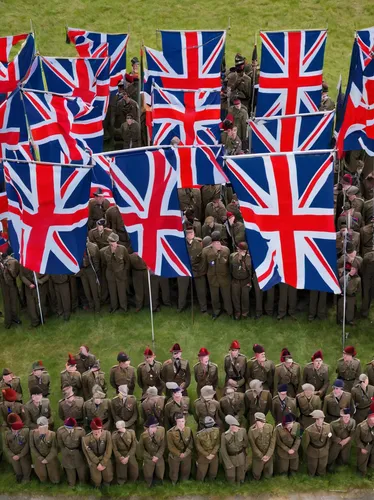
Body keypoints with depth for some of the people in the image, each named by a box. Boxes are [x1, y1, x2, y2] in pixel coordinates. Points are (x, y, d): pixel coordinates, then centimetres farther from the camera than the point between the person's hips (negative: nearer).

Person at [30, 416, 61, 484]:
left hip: (50, 457, -1)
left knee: (55, 481, 14)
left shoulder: (52, 434, -26)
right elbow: (32, 447, -12)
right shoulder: (33, 433, -22)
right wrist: (41, 459, -12)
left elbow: (54, 448, -16)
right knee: (43, 480, 20)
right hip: (38, 458, 1)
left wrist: (47, 459, -14)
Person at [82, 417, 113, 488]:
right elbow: (89, 453, -14)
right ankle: (97, 486, 40)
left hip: (105, 458, 1)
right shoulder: (86, 439, -26)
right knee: (97, 480, 4)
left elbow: (108, 450, -15)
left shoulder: (107, 434, -24)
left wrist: (103, 463, -15)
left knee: (108, 477, 6)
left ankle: (106, 483, 42)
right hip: (93, 460, -1)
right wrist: (98, 463, -13)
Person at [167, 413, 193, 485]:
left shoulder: (188, 430, -10)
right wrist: (179, 454, -22)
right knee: (174, 472, 17)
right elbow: (171, 446, -18)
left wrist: (185, 453, -19)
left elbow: (191, 443, -8)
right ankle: (173, 484, 46)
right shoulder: (170, 432, -20)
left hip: (187, 455, 2)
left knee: (186, 471, 21)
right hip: (174, 456, -2)